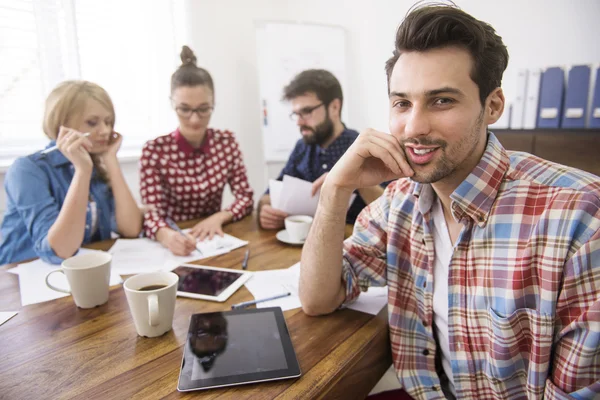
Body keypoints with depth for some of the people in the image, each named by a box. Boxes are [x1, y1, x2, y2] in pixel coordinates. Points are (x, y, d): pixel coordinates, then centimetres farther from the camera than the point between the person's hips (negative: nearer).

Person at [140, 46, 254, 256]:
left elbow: (246, 198, -1)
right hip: (175, 243, -2)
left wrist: (219, 217, -19)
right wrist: (166, 236, -39)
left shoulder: (227, 142, -2)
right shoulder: (154, 150, -11)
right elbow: (151, 213, -17)